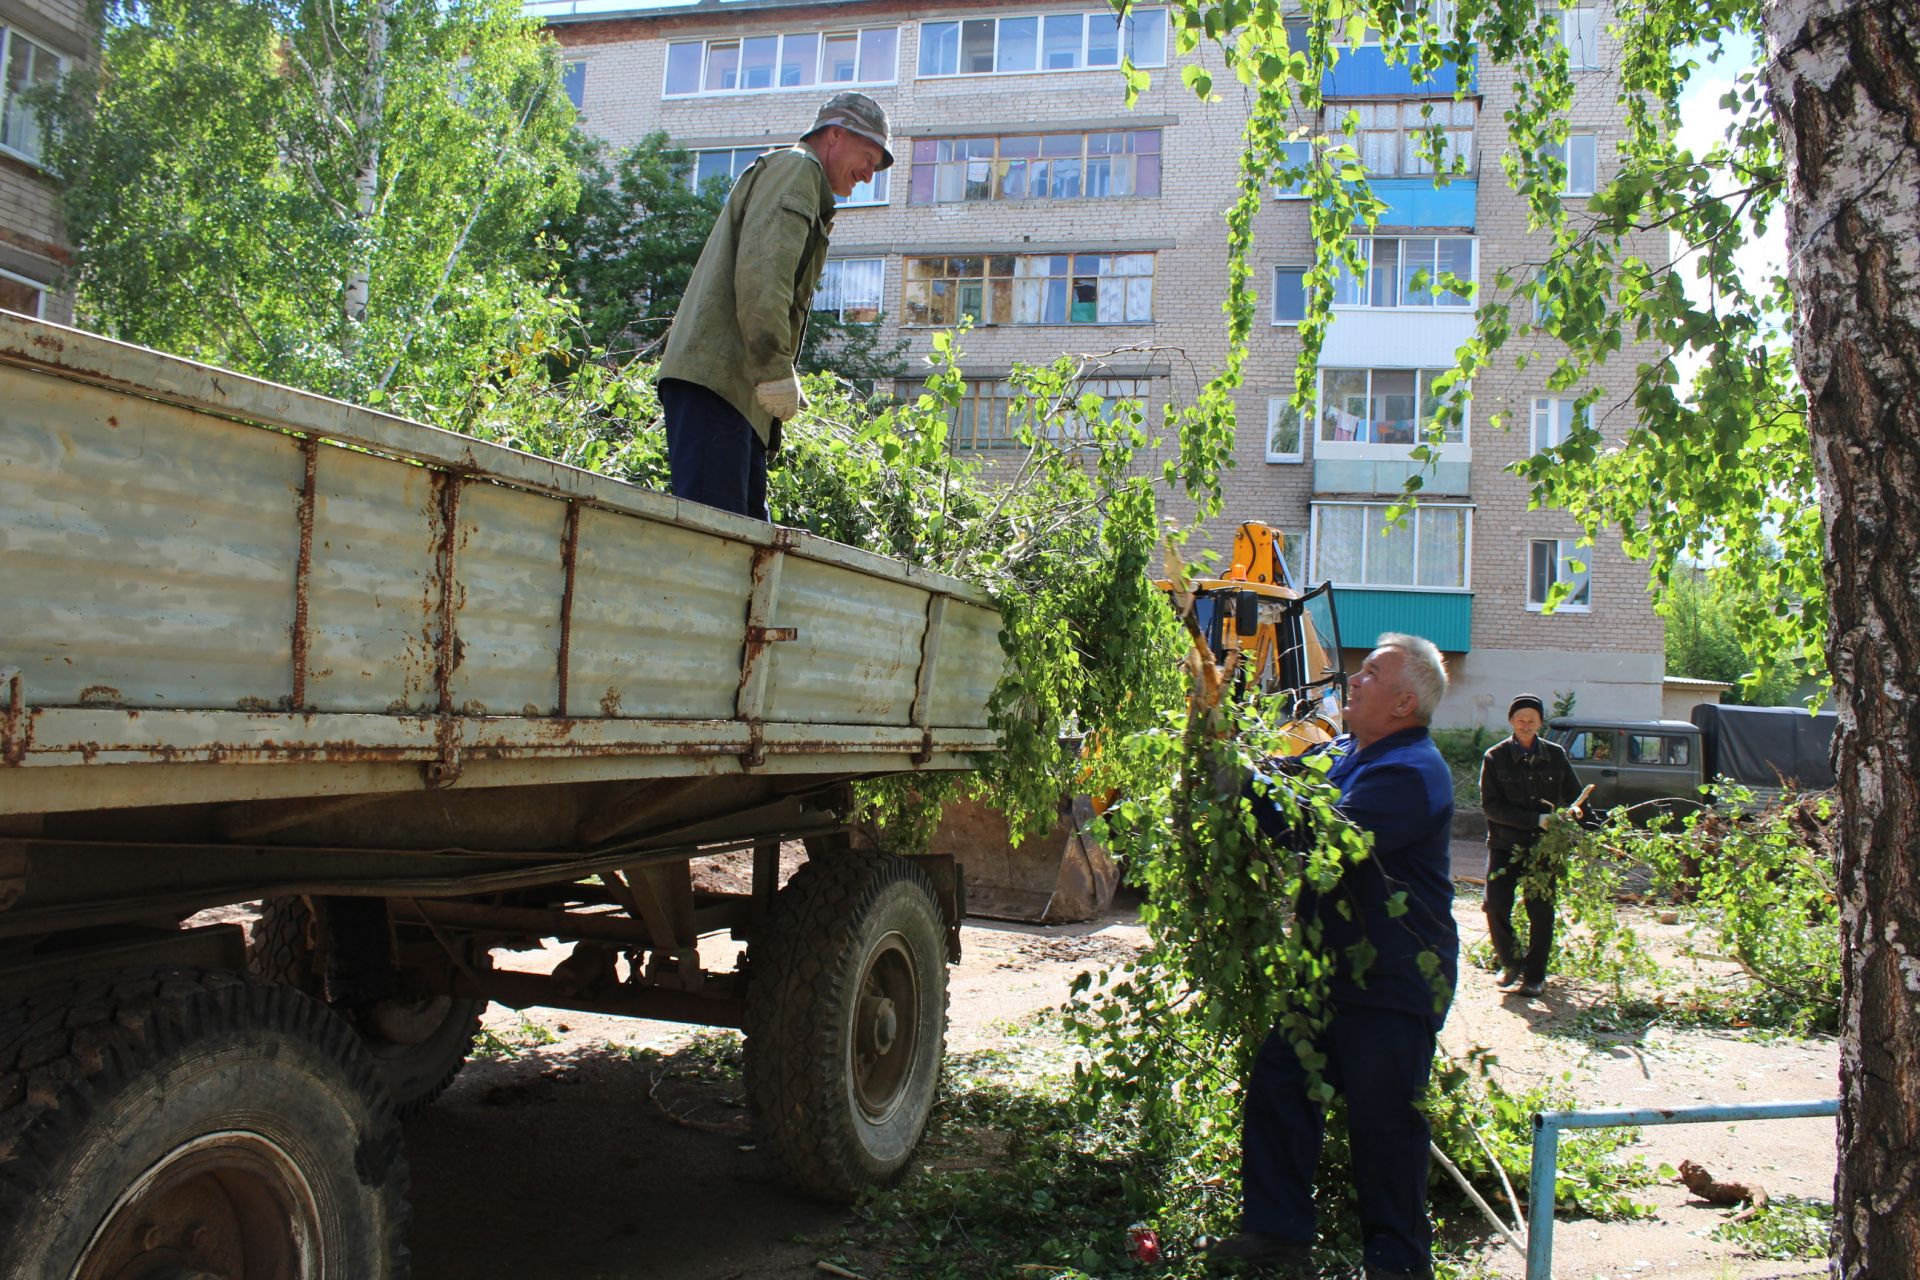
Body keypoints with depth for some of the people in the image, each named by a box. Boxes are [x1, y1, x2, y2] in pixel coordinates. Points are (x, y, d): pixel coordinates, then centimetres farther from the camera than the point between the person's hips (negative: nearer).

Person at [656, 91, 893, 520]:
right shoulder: (798, 167, 1)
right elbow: (762, 265, -15)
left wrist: (775, 372, 16)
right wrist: (776, 368, -20)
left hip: (736, 384, 10)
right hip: (717, 374, -10)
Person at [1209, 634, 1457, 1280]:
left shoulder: (1410, 773, -20)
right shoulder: (1342, 752, 10)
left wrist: (1254, 781, -25)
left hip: (1392, 983, -9)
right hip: (1331, 970, 9)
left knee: (1382, 1120, 2)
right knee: (1278, 1084, 11)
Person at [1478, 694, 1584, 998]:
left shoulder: (1556, 755, 5)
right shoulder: (1495, 757, -3)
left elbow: (1573, 794, 14)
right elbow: (1491, 806, -10)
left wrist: (1571, 810, -8)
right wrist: (1536, 819, -17)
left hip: (1543, 847, 1)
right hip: (1504, 844, -1)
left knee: (1541, 911, 0)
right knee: (1495, 906, -8)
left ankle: (1535, 975, 15)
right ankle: (1511, 962, 17)